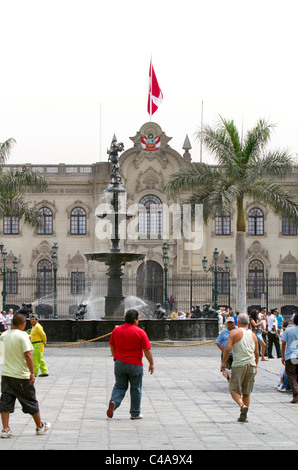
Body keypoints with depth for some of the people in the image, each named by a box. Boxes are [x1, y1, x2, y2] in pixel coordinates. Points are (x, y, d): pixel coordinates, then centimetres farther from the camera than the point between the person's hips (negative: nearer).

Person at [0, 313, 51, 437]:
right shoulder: (23, 335, -16)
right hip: (21, 376, -5)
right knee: (31, 402, 9)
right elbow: (27, 355, -21)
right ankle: (40, 427, 22)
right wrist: (32, 373, -19)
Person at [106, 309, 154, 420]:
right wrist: (151, 364, 0)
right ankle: (135, 413, 16)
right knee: (136, 389, 10)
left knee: (119, 386, 14)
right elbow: (147, 350, -10)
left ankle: (114, 402, -14)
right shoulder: (140, 332, -10)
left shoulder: (116, 330, 2)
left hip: (119, 364, 3)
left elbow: (112, 346, 12)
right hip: (135, 365, -3)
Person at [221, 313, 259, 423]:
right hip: (251, 364, 4)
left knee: (234, 390, 3)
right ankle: (243, 416, 11)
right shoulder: (253, 335, 11)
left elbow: (227, 348, -12)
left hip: (238, 365, -4)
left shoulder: (234, 332, -4)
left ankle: (242, 405, -22)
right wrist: (255, 367, 28)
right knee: (246, 392, 11)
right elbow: (257, 353, 16)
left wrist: (223, 362, 0)